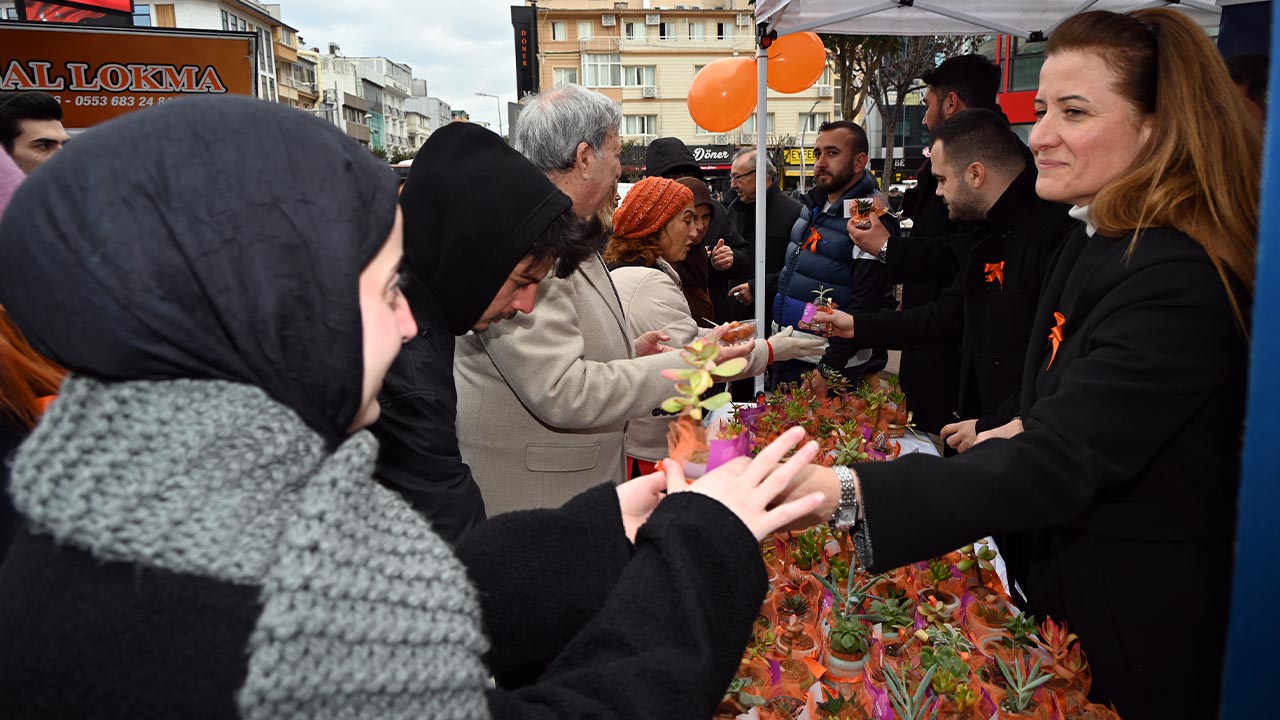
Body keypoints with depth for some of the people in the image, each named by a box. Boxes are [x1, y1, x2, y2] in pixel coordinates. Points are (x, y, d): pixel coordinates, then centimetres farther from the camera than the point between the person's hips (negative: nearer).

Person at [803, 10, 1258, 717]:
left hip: (1138, 629, -9)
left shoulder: (1174, 282, -28)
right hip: (1067, 584, 9)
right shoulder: (1095, 239, 4)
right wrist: (1034, 424, 4)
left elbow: (1056, 469, -37)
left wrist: (849, 492, -45)